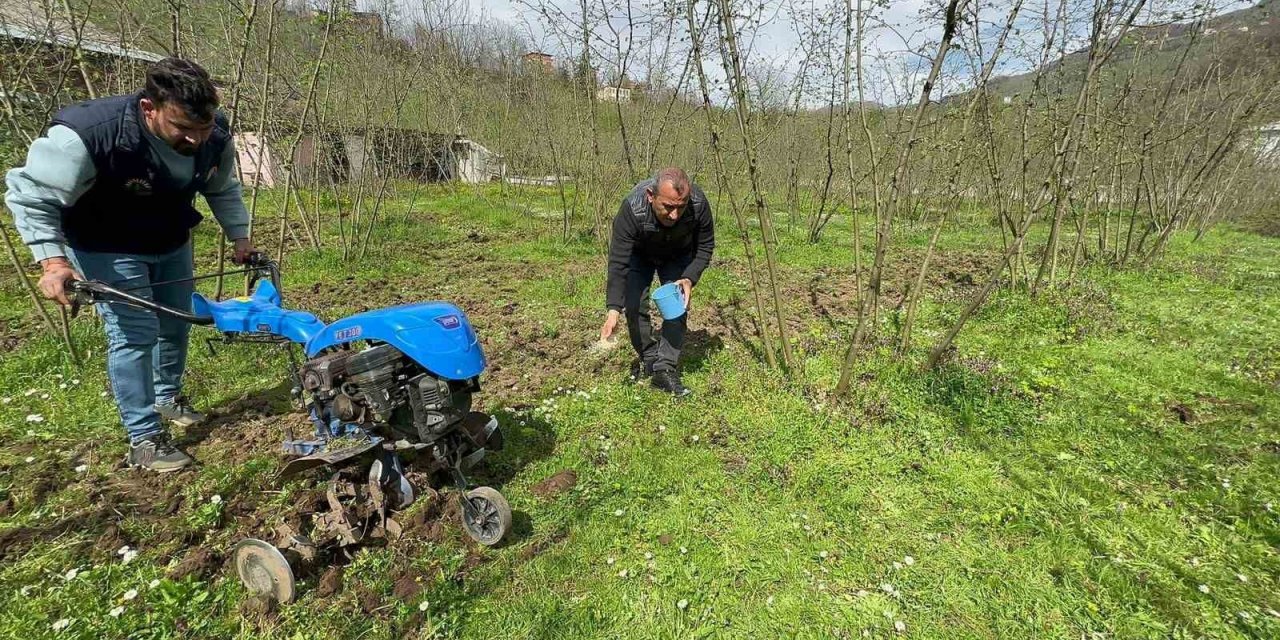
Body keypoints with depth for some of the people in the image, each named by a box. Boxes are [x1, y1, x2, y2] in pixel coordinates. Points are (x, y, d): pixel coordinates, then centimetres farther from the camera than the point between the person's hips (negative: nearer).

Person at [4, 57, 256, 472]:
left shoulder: (216, 135, -18)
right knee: (135, 334, -11)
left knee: (176, 325, 15)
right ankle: (144, 439, 2)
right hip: (108, 249, -5)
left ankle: (168, 398, 40)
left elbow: (223, 190, 1)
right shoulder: (88, 135, -34)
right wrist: (53, 259, -34)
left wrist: (240, 237, -4)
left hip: (172, 244, 6)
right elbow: (31, 196, -24)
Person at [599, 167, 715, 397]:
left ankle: (665, 370, -7)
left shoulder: (699, 204, -35)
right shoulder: (632, 209, -41)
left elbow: (706, 246, -17)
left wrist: (689, 279, -30)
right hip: (639, 254, -1)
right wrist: (613, 309, -48)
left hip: (678, 256, 1)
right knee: (634, 305, -11)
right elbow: (618, 263, -39)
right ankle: (648, 358, 11)